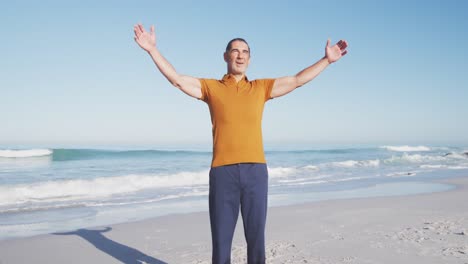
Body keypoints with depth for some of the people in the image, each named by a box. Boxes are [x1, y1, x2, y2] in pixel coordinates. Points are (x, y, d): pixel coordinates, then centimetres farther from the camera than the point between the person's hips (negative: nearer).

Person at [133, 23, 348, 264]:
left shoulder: (261, 87, 14)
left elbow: (297, 80, 14)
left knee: (256, 236, 7)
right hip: (222, 172, -1)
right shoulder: (211, 87, 10)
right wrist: (152, 49, -6)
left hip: (256, 171, 2)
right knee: (221, 237, 5)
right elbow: (176, 79, 2)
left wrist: (327, 60, 10)